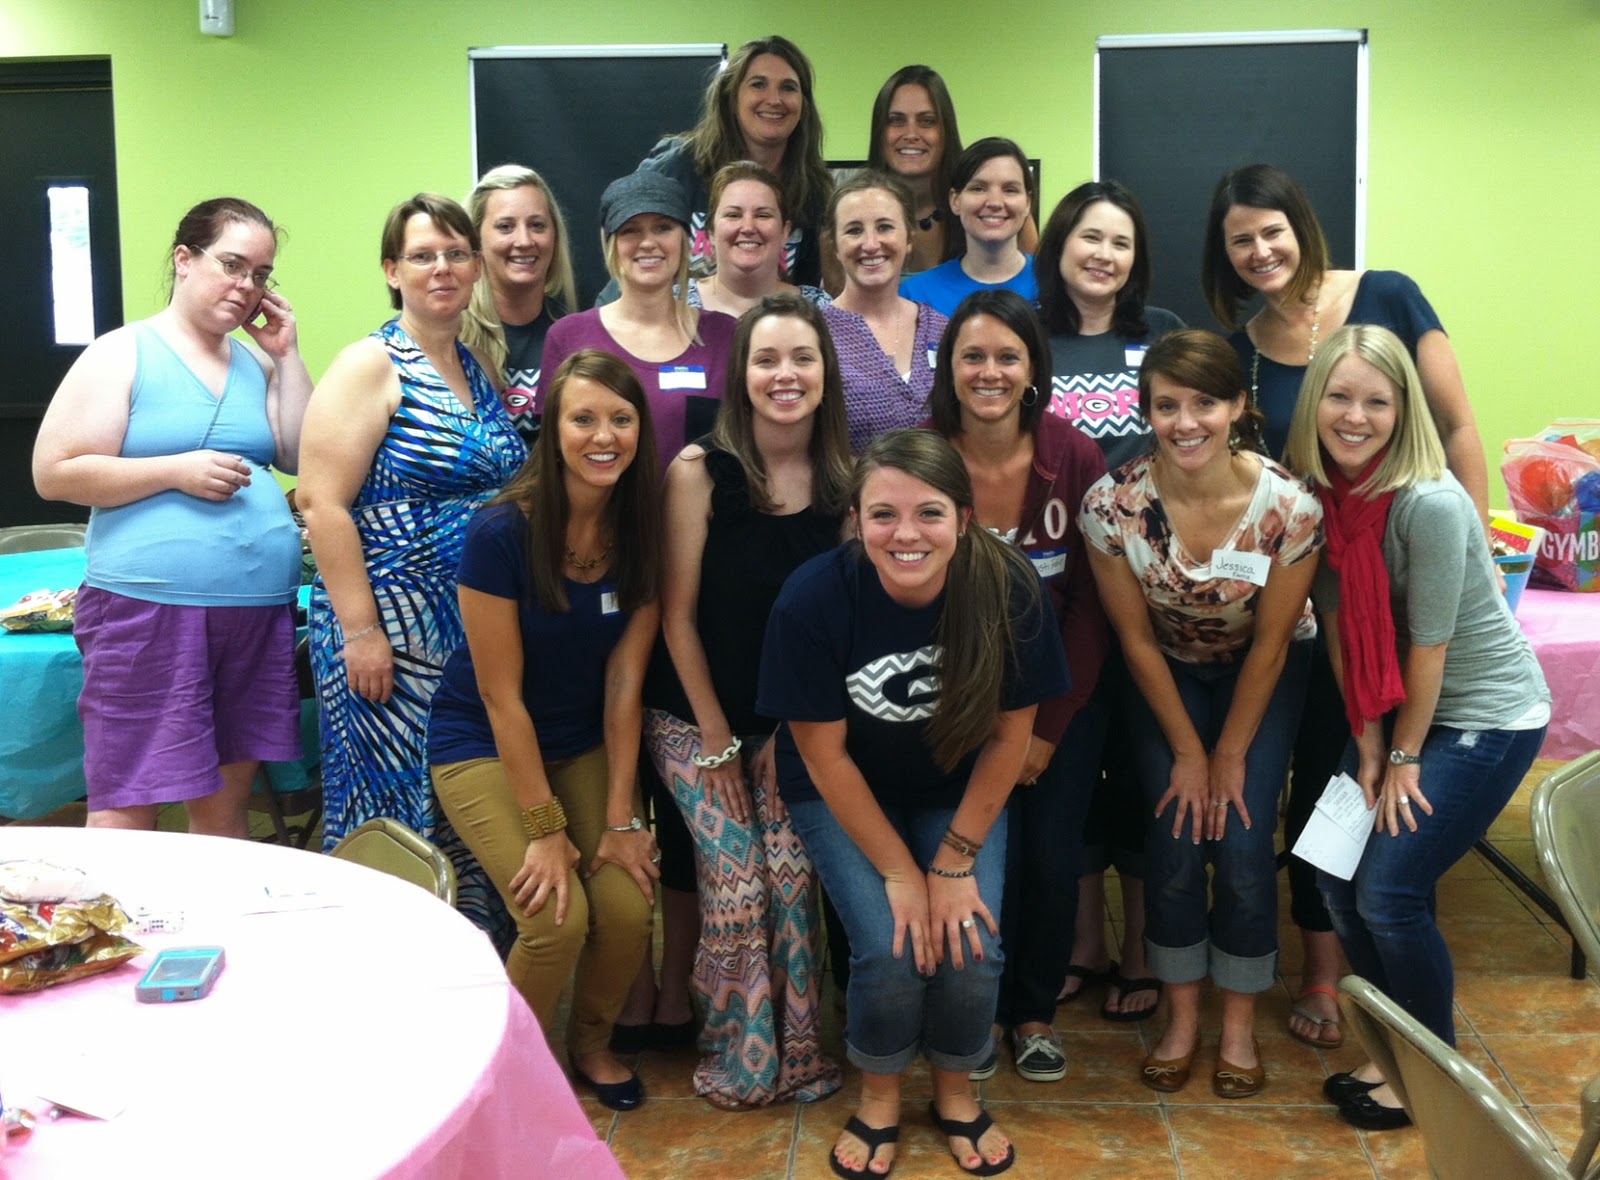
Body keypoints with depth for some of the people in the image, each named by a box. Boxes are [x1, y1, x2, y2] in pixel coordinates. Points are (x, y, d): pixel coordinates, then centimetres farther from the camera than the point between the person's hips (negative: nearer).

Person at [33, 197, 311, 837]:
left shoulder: (257, 363, 15)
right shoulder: (123, 354, 1)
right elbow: (54, 472, -5)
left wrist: (286, 355, 5)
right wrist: (177, 471, -13)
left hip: (259, 610, 5)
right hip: (149, 609, -5)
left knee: (225, 803, 13)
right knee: (126, 816, -3)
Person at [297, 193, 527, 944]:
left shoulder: (483, 368, 13)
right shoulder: (371, 367, -7)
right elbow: (322, 504, -13)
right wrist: (360, 630, -17)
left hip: (480, 628, 7)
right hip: (390, 627, -6)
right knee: (396, 821, -1)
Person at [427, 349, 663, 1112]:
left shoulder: (642, 533, -10)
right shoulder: (501, 533, -23)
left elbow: (624, 682, -8)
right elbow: (501, 694, -20)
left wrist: (619, 818, -10)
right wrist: (544, 829, -18)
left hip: (584, 744, 4)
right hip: (483, 744, -4)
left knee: (628, 906, -14)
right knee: (557, 917, -20)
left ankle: (592, 1045, 17)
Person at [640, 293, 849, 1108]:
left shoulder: (842, 481, -5)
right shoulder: (700, 470, -16)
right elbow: (678, 614, -12)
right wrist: (717, 741, -8)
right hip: (695, 718, -3)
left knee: (792, 878, 0)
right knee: (736, 885, -4)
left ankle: (798, 1054, 18)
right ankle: (738, 1063, 15)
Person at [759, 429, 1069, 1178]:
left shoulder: (1008, 590, -24)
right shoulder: (812, 599, -28)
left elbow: (1009, 735, -12)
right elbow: (824, 754, -18)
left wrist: (956, 860, -11)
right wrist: (900, 871, -16)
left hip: (959, 795, 2)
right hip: (842, 796, -1)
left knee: (970, 949, -15)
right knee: (892, 950, -18)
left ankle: (955, 1093, 17)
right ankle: (879, 1098, 13)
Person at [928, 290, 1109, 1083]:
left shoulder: (1074, 458, -11)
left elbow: (1091, 605, -7)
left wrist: (1049, 728, -9)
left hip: (1064, 694, 1)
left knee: (1054, 860, 1)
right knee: (990, 861, -6)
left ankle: (1034, 1010, 27)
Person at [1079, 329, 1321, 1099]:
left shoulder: (1289, 507, -28)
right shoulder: (1112, 505, -26)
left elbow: (1269, 645, -16)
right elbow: (1136, 638, -14)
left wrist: (1232, 756, -8)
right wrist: (1188, 753, -9)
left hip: (1261, 676, 0)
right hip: (1167, 674, 1)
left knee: (1243, 846, -9)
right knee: (1173, 845, -7)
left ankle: (1239, 1023, 13)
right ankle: (1182, 1015, 15)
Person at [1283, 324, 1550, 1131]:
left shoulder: (1429, 503, -27)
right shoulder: (1320, 490, -7)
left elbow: (1428, 645, -20)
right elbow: (1339, 621, -2)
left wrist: (1404, 758, -10)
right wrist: (1368, 744, -2)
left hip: (1487, 717, -7)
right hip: (1396, 707, 7)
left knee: (1389, 891, -8)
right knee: (1337, 873, 5)